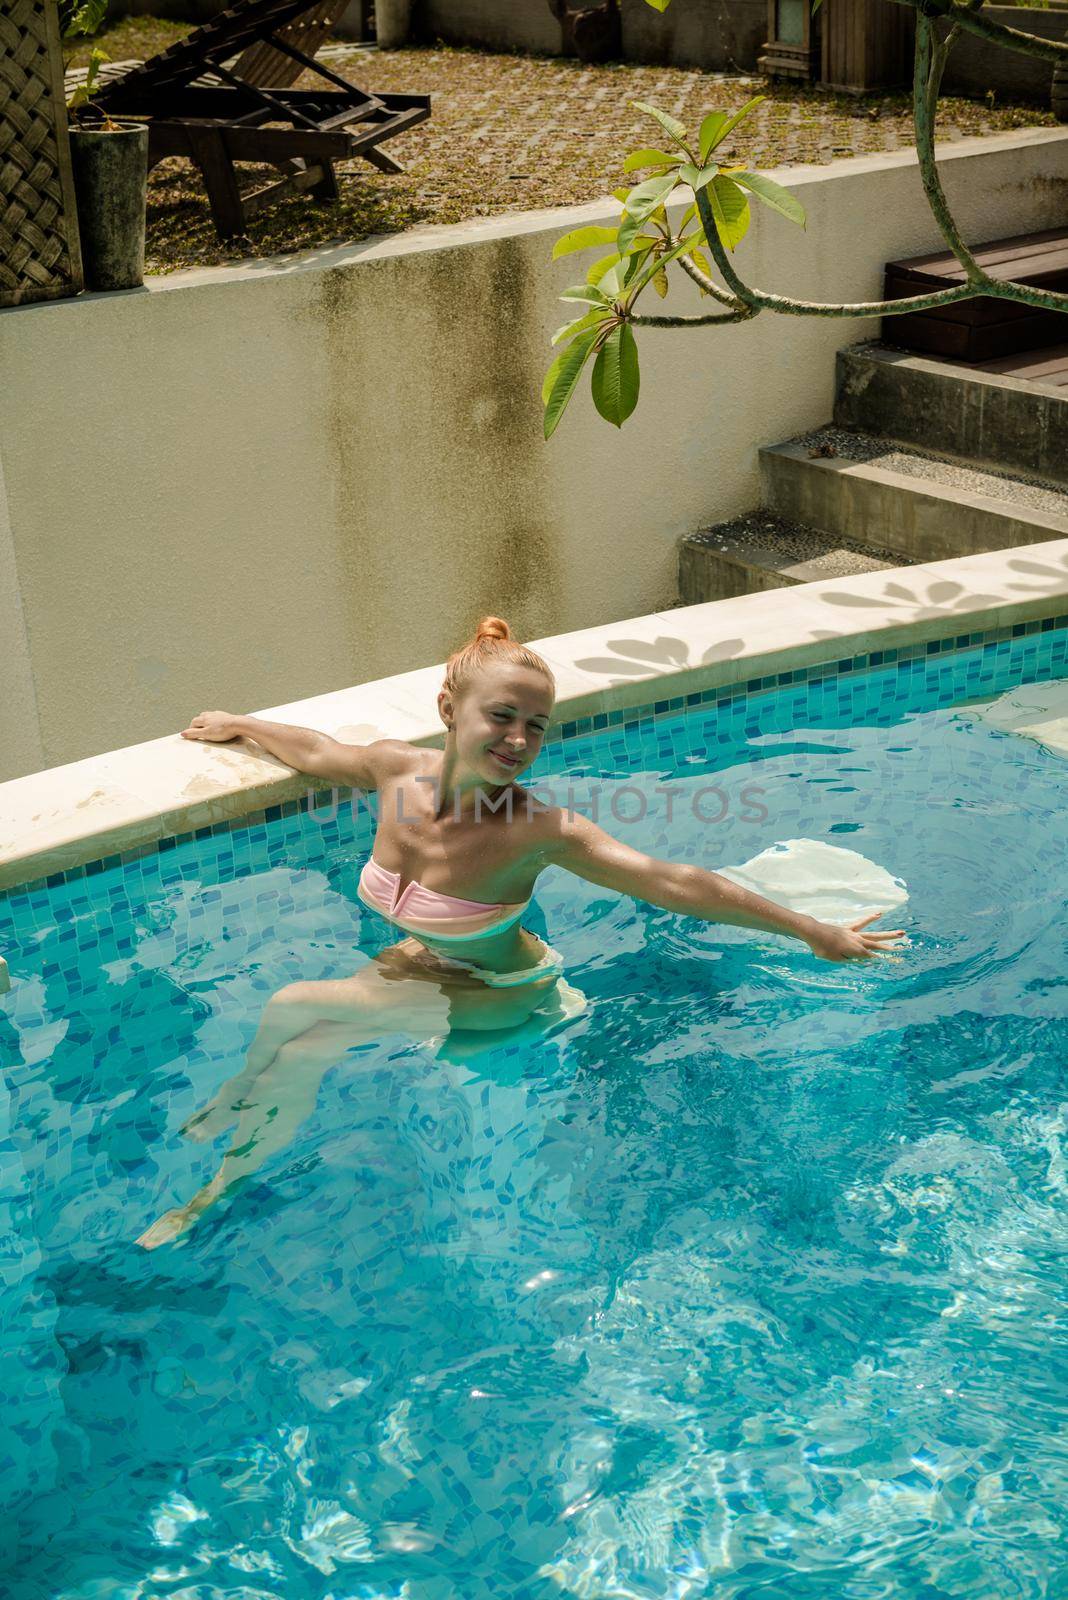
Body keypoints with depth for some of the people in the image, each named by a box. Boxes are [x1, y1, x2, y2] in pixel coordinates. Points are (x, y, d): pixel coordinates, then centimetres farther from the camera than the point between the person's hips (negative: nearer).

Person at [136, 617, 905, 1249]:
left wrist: (815, 932, -35)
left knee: (289, 1010, -11)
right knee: (298, 1058, 0)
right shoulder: (400, 770, -20)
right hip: (422, 965, 5)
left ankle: (234, 1098, 20)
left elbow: (675, 883, -35)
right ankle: (222, 1188, 29)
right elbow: (319, 751, 3)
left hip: (496, 995, -5)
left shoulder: (539, 832, -35)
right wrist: (238, 725, 21)